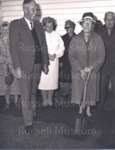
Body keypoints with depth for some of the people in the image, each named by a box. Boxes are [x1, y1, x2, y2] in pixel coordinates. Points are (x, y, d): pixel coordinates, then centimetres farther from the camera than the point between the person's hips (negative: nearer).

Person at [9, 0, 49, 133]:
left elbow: (43, 45, 14)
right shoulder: (16, 24, -4)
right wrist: (17, 67, -14)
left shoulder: (39, 25, 12)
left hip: (37, 65, 5)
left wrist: (45, 63, 9)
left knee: (33, 93, 14)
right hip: (24, 66, -4)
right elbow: (13, 47, -9)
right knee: (26, 96, 1)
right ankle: (28, 123, 12)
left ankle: (33, 113, 28)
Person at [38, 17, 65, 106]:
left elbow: (61, 48, 6)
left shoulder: (57, 35, 10)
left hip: (54, 61, 3)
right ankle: (44, 99, 12)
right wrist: (47, 55, -14)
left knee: (52, 80, 4)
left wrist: (55, 54, -10)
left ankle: (50, 99, 18)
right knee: (43, 80, -2)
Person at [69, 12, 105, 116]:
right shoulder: (75, 39, -2)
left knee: (91, 91, 9)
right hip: (78, 71, 0)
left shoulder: (98, 39, -3)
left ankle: (88, 109, 27)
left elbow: (101, 56, -5)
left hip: (93, 71, 0)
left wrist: (91, 67, -14)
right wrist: (80, 70, -12)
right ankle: (81, 108, 25)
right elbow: (72, 56, -4)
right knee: (79, 90, 5)